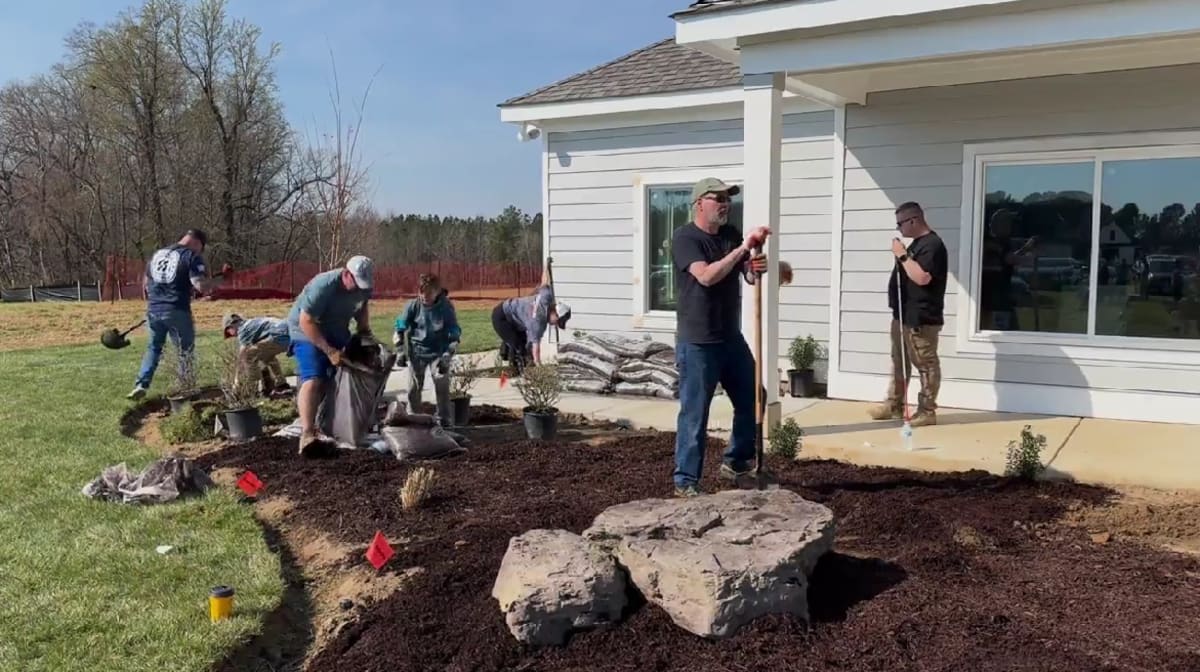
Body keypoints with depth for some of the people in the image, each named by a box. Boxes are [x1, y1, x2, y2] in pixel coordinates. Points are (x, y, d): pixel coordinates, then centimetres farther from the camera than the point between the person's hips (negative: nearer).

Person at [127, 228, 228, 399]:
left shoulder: (158, 253, 16)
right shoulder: (192, 256, -6)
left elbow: (145, 283, 23)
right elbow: (202, 287, -17)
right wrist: (221, 278, -2)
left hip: (153, 309, 6)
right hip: (177, 311, -6)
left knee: (153, 348, 20)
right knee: (185, 351, 8)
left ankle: (141, 386, 11)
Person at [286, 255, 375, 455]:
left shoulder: (363, 286, -11)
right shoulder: (323, 286, -33)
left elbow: (363, 306, 13)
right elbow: (306, 322, -33)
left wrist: (365, 330, 2)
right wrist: (329, 351, -35)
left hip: (336, 331, 8)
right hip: (307, 330, -8)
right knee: (313, 379, -25)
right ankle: (307, 434, -36)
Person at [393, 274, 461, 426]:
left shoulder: (446, 307, -17)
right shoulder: (413, 305, -13)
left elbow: (455, 336, -14)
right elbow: (399, 329, -3)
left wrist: (446, 357, -23)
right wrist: (401, 351, -10)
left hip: (438, 352, -2)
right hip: (417, 351, 2)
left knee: (442, 386, -8)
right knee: (414, 387, 5)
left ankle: (444, 421, 3)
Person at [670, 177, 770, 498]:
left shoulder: (731, 233, 9)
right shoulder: (684, 237, -12)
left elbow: (748, 276, 12)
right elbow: (706, 276, -27)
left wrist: (756, 268, -12)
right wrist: (744, 248, -27)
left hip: (731, 338, 8)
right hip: (697, 343, -7)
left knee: (751, 402, 15)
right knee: (694, 413, -2)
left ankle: (735, 464, 32)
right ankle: (685, 481, 9)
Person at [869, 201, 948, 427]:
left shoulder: (933, 245, -15)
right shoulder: (917, 243, 18)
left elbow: (922, 277, -27)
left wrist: (902, 255, -20)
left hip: (921, 318, -11)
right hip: (903, 315, 11)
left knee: (926, 365, -4)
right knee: (899, 362, 16)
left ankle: (927, 412, 1)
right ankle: (894, 405, 25)